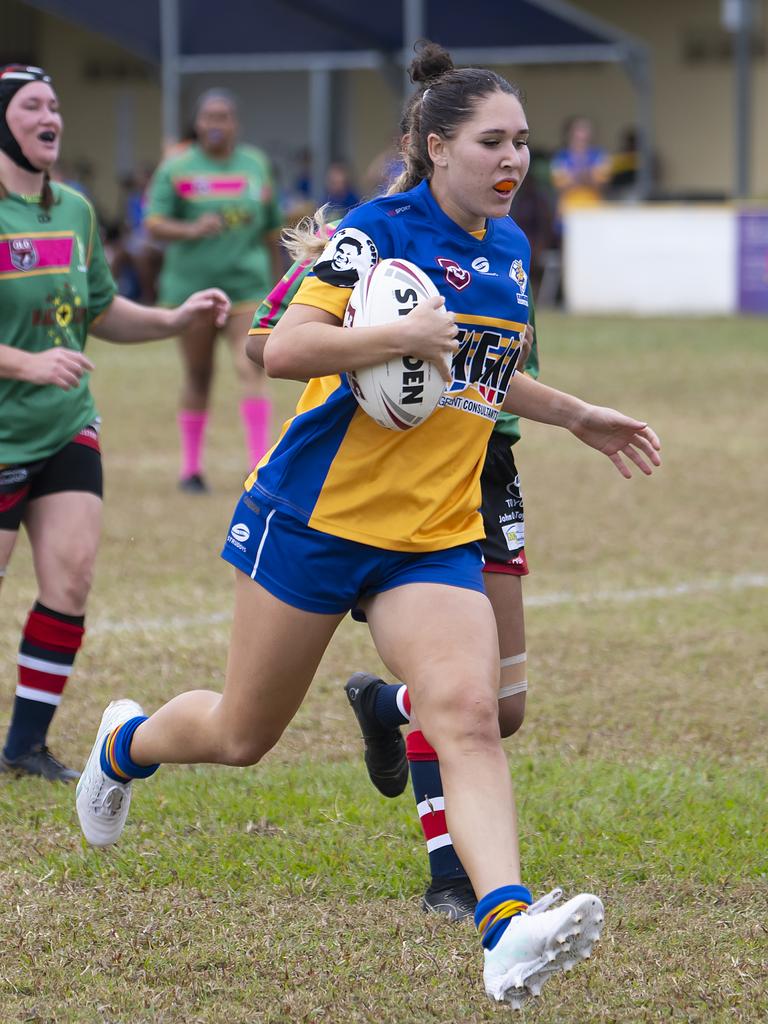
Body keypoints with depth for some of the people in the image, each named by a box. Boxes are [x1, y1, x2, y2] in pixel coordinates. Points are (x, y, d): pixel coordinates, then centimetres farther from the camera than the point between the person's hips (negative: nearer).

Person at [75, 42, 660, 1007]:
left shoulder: (509, 248, 10)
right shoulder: (380, 230, -12)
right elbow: (284, 350, -22)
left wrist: (576, 416, 26)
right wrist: (400, 335, -32)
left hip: (436, 538, 5)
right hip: (317, 518, -5)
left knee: (469, 717, -19)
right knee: (241, 736, 9)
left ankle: (508, 929, -33)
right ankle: (125, 741, 42)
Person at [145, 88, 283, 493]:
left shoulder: (256, 166, 9)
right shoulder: (177, 168, 1)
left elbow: (270, 231, 16)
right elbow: (154, 224, -6)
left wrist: (277, 286, 18)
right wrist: (191, 230, -24)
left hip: (247, 286, 1)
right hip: (191, 284, -1)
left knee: (251, 369, -14)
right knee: (198, 375, 7)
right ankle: (190, 467, 20)